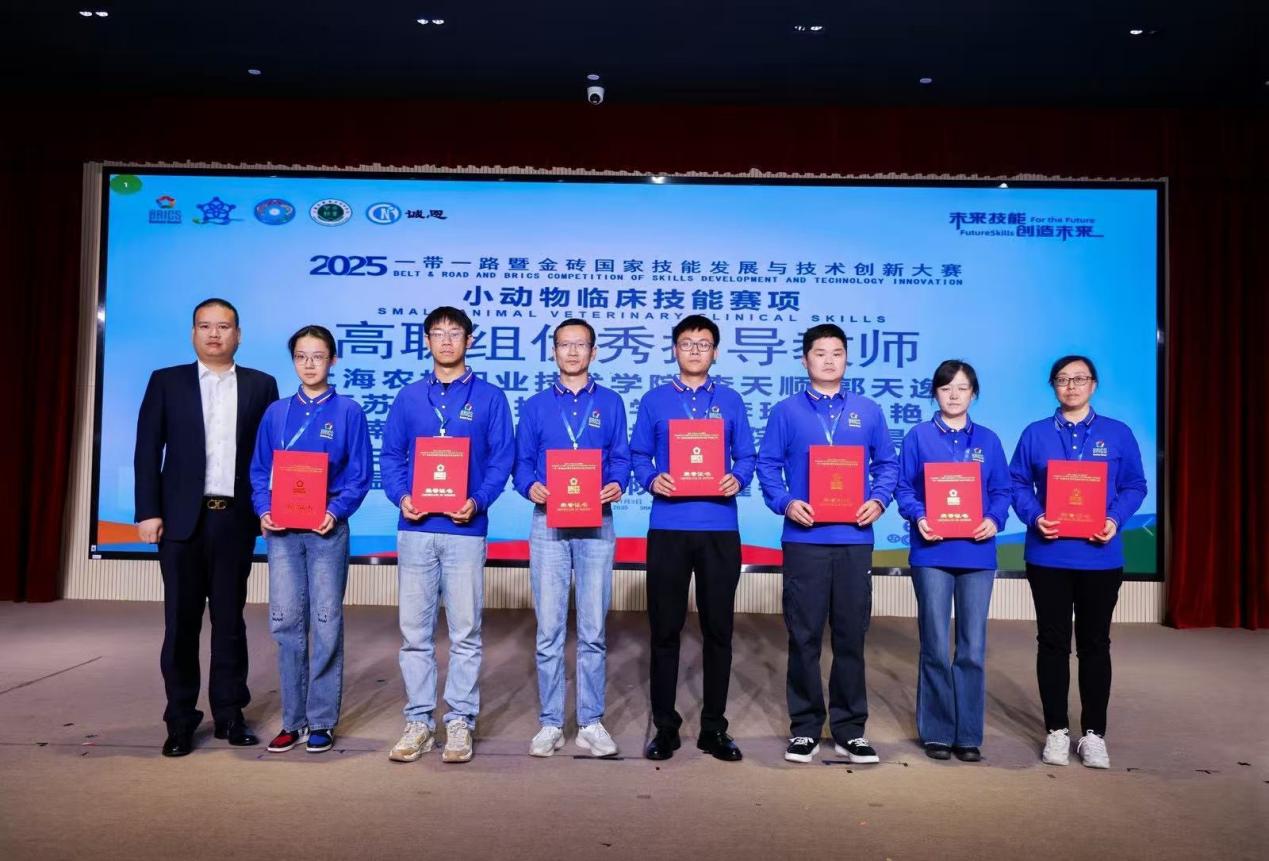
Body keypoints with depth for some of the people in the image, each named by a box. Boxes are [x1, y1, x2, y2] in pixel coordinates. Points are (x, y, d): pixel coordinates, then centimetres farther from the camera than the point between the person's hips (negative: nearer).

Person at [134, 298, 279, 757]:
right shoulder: (166, 382, 6)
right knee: (181, 620, 5)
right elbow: (147, 451, 2)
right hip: (182, 518, 0)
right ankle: (181, 720, 14)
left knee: (230, 618, 8)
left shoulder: (260, 386, 7)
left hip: (236, 518, 1)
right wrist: (148, 512, -6)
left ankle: (229, 713, 18)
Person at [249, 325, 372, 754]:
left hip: (326, 529, -3)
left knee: (326, 623, 1)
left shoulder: (348, 411, 2)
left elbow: (360, 474, 0)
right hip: (281, 529, 3)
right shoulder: (276, 412, 10)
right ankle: (293, 719, 14)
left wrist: (336, 511, -14)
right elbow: (259, 470, 12)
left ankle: (322, 721, 10)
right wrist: (264, 510, -5)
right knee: (286, 623, 4)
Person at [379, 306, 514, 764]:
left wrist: (478, 501, -14)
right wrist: (401, 497, -8)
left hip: (465, 529, -2)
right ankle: (418, 721, 16)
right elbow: (389, 456, 10)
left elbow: (502, 457, 1)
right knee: (415, 632, 6)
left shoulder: (489, 397, 5)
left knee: (465, 632, 2)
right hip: (415, 528, 2)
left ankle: (460, 721, 13)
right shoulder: (409, 397, 12)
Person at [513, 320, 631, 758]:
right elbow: (522, 462, 7)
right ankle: (550, 724, 11)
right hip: (548, 525, 0)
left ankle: (591, 723, 12)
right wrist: (530, 487, -13)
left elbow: (621, 458, 6)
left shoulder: (611, 403, 10)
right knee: (549, 631, 2)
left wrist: (616, 484, -14)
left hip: (597, 525, 0)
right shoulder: (536, 406, 11)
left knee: (592, 631, 3)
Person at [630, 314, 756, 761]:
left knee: (718, 628, 5)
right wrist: (651, 480, -13)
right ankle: (664, 725, 15)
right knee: (665, 628, 4)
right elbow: (638, 455, 7)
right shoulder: (654, 401, 9)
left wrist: (738, 479, -13)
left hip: (720, 528, 1)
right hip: (668, 527, 0)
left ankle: (714, 727, 16)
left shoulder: (731, 401, 10)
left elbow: (746, 456, 8)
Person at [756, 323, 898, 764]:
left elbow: (887, 463, 12)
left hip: (855, 538, 2)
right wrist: (785, 502, -12)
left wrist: (879, 500, -5)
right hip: (805, 538, -2)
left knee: (851, 635, 7)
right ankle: (804, 727, 14)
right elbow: (767, 464, 2)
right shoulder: (786, 411, 4)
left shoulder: (868, 411, 10)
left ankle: (849, 728, 18)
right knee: (804, 636, 4)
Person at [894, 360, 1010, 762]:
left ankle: (969, 735, 14)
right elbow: (903, 488, 0)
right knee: (936, 647, 2)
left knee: (973, 648, 4)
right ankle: (936, 732, 14)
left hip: (977, 552, 2)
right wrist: (919, 517, -17)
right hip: (932, 552, -2)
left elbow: (1003, 490, 8)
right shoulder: (919, 437, 4)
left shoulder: (988, 439, 10)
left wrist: (995, 520, -11)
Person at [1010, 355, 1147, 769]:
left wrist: (1115, 520, -14)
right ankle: (1056, 730, 16)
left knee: (1095, 643, 7)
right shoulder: (1035, 434, 4)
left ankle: (1093, 733, 17)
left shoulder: (1118, 434, 4)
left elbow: (1135, 486, 3)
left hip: (1100, 556, 0)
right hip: (1048, 555, 0)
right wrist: (1034, 518, -14)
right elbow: (1018, 484, 4)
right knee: (1053, 642, 6)